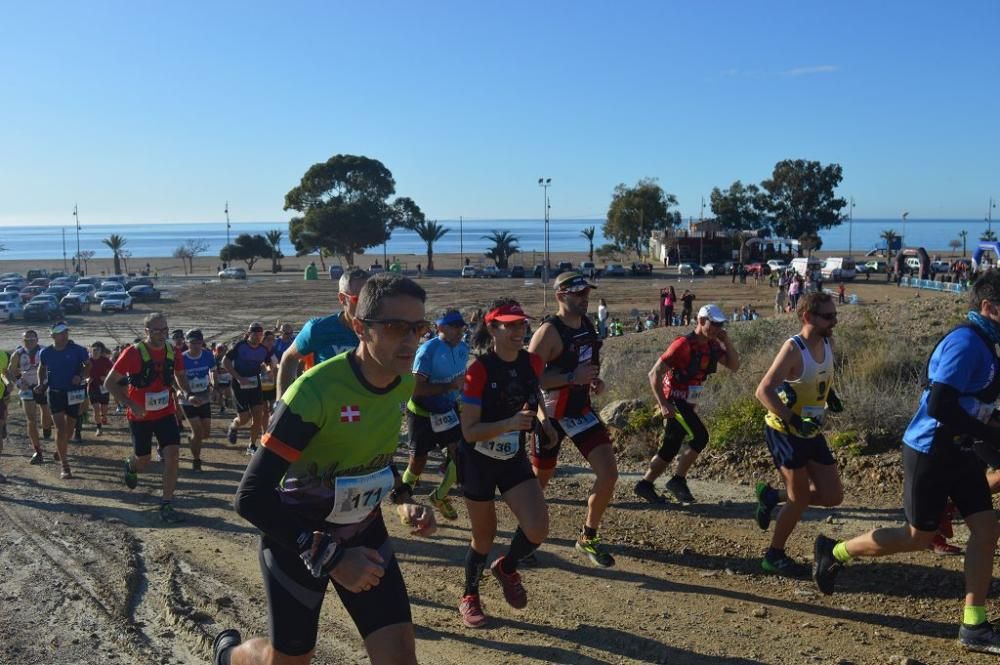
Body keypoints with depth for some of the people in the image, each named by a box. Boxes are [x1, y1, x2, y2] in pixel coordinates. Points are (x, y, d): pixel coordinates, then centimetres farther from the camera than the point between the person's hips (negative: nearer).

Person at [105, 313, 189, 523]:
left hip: (165, 413, 3)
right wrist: (131, 404, -23)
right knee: (143, 460, 10)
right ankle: (130, 465, 49)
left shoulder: (172, 351, -5)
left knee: (172, 454, -12)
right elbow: (109, 383, -13)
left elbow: (180, 375, 14)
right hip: (140, 416, -3)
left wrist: (187, 393, -7)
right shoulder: (133, 353, -18)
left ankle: (166, 504, -4)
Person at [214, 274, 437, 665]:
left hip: (364, 533, 5)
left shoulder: (405, 383, -7)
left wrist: (403, 500, -3)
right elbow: (251, 498, -29)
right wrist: (329, 557, -30)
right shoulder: (316, 390, -29)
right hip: (297, 538, -5)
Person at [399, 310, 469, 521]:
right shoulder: (428, 350, -23)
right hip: (422, 413, -5)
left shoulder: (463, 348, -2)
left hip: (447, 409, 6)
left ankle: (440, 496, 17)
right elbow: (417, 387, -28)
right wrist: (449, 386, -33)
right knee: (419, 460, 6)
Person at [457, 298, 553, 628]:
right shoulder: (479, 370, -22)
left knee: (537, 529, -12)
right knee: (484, 538, 8)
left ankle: (506, 567, 21)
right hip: (479, 462, -4)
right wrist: (510, 423, -36)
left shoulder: (533, 362, -7)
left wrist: (543, 419, 2)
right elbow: (469, 431, -23)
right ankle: (469, 597, 36)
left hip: (515, 459, 4)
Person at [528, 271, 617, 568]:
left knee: (609, 474, -4)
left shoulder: (587, 324, 4)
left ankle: (588, 537, 15)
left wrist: (595, 380, 3)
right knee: (540, 479, 9)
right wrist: (572, 378, -28)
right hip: (552, 414, -6)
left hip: (582, 409, 6)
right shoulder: (549, 331, -19)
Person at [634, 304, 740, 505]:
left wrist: (726, 341, -6)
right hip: (674, 403, -8)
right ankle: (678, 480, -7)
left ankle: (645, 484, 20)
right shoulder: (684, 344, -18)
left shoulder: (712, 346, 5)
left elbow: (734, 366, 5)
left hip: (687, 404, 8)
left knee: (670, 449, 11)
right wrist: (663, 404, -24)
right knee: (700, 437, -19)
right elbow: (654, 373, -19)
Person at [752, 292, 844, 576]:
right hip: (784, 432, -7)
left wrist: (831, 395, 8)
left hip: (812, 433, 7)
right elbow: (763, 391, -27)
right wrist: (794, 420, -33)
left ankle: (772, 496, 24)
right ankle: (774, 557, 16)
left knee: (833, 496, 6)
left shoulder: (828, 343, 1)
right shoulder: (793, 349, -22)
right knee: (801, 497, -2)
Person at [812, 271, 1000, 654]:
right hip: (931, 452, -9)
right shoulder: (966, 342, -21)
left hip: (958, 452, 9)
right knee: (918, 537, 3)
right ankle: (834, 553, 20)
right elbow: (939, 405, -28)